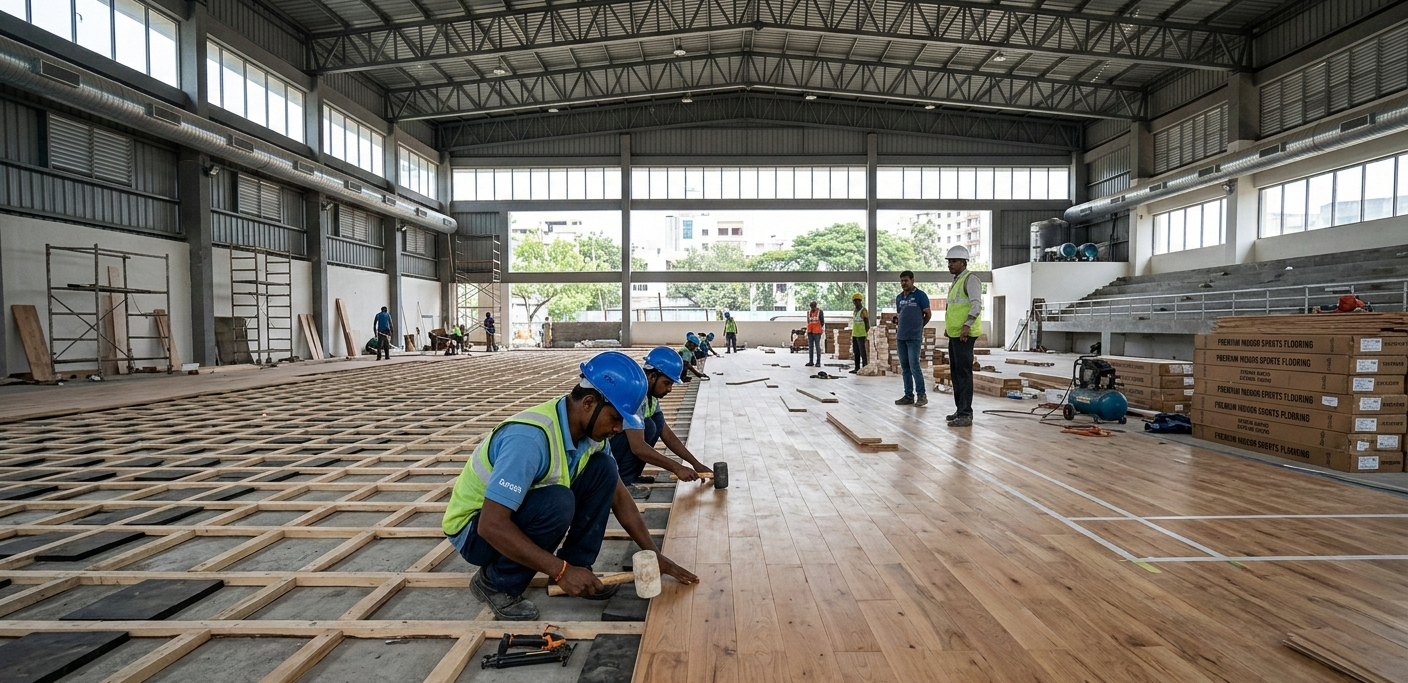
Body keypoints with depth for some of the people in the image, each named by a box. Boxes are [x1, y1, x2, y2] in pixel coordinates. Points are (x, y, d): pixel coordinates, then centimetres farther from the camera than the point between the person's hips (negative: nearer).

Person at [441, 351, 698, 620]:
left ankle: (577, 565, 3)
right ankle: (496, 583, -9)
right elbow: (492, 525, -37)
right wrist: (561, 571, -33)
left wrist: (654, 554, -3)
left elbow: (619, 497, 1)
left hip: (524, 511, 7)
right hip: (475, 528, -7)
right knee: (557, 503, -34)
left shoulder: (591, 432, -10)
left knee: (603, 469, -9)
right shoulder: (530, 437, -36)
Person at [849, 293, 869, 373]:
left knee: (863, 352, -6)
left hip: (861, 335, -9)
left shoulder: (863, 311, -9)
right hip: (854, 334, 9)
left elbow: (867, 324, -10)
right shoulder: (854, 311, 16)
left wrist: (865, 334, -13)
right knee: (856, 352, 12)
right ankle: (857, 368, 18)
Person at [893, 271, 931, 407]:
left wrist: (918, 326, 10)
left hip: (914, 337, -6)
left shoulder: (920, 295, -4)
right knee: (905, 367, 7)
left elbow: (928, 314, 1)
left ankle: (922, 395, -1)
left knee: (914, 365, -10)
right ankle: (909, 395, 13)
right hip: (901, 337, 6)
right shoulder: (899, 297, 13)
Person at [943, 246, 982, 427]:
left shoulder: (970, 279, -9)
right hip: (954, 334, 10)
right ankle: (960, 411, 22)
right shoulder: (956, 281, 20)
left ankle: (965, 414, -9)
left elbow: (976, 304, -21)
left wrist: (967, 325, -29)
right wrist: (948, 327, 23)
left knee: (964, 373, -10)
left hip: (964, 335, -10)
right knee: (955, 372, 14)